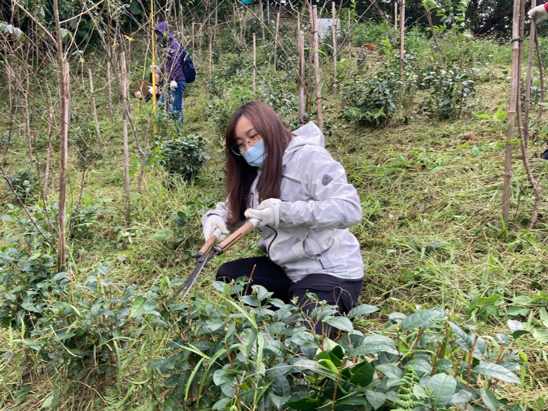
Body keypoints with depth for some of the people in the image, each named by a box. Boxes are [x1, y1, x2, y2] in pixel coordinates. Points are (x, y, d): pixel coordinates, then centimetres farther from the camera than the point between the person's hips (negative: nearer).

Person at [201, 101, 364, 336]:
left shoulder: (309, 157, -17)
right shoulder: (253, 174, 8)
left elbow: (350, 210, -27)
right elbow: (231, 207, 16)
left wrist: (284, 211, -35)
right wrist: (215, 219, -9)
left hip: (331, 272, -9)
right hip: (287, 270, 9)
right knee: (227, 276, -1)